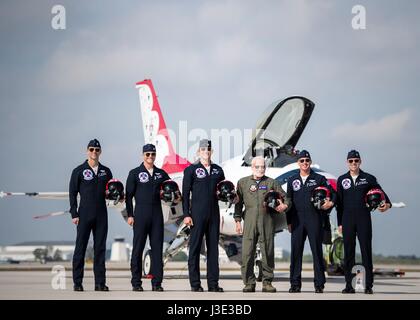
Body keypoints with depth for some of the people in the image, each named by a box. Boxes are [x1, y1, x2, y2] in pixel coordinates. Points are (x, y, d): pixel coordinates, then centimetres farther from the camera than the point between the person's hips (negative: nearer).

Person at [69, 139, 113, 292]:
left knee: (100, 248, 4)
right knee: (80, 248, -3)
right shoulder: (79, 171, 2)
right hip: (84, 214, -3)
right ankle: (77, 282, 1)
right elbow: (72, 193, 0)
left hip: (101, 215, 3)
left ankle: (100, 282, 7)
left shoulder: (106, 171, 12)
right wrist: (74, 214, -7)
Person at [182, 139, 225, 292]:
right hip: (197, 214, -4)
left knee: (213, 248, 6)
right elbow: (185, 194, -3)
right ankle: (195, 284, 1)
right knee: (195, 248, -3)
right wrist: (186, 214, -8)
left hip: (214, 214, 5)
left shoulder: (217, 170, 13)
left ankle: (213, 283, 10)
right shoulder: (191, 170, 0)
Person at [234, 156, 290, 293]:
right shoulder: (243, 182, 15)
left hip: (267, 221, 0)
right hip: (249, 221, 0)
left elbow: (285, 197, 12)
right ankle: (249, 283, 2)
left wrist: (284, 206, -10)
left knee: (268, 252, 0)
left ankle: (267, 282, 7)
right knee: (247, 253, -5)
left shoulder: (271, 183, 13)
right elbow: (238, 202, 14)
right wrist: (238, 220, 7)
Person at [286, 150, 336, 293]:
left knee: (317, 251, -2)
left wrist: (330, 203, -11)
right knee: (296, 251, 1)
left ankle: (319, 284, 1)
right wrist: (289, 222, 10)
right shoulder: (292, 180, 13)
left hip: (314, 218, -2)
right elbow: (289, 201, 14)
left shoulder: (319, 179, 6)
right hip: (297, 220, 2)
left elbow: (333, 194, 10)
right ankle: (295, 284, 6)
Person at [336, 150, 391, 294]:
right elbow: (339, 203, 11)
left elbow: (380, 192, 5)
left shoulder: (368, 178, 6)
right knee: (348, 252, 1)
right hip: (347, 220, 1)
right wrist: (339, 223, 7)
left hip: (364, 219, -1)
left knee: (366, 250, -4)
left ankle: (369, 285, -3)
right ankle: (349, 285, 5)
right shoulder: (342, 180, 10)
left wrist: (387, 203, -17)